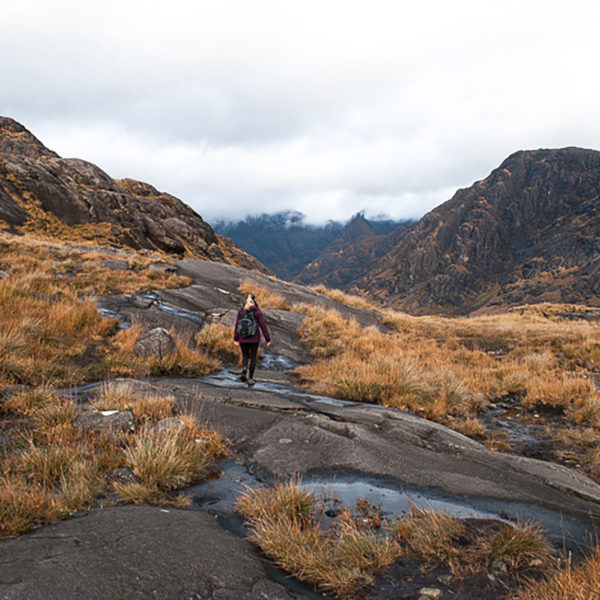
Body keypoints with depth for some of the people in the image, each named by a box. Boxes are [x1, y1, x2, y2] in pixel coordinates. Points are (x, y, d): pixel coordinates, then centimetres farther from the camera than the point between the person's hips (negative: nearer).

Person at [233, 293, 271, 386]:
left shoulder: (241, 311, -3)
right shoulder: (257, 312, -9)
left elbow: (237, 326, -2)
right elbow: (263, 326, -7)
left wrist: (236, 339, 7)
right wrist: (268, 339, 0)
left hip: (243, 339, 2)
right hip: (254, 339, -2)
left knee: (245, 356, 19)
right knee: (253, 357, 12)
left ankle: (244, 369, -10)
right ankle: (250, 378, 12)